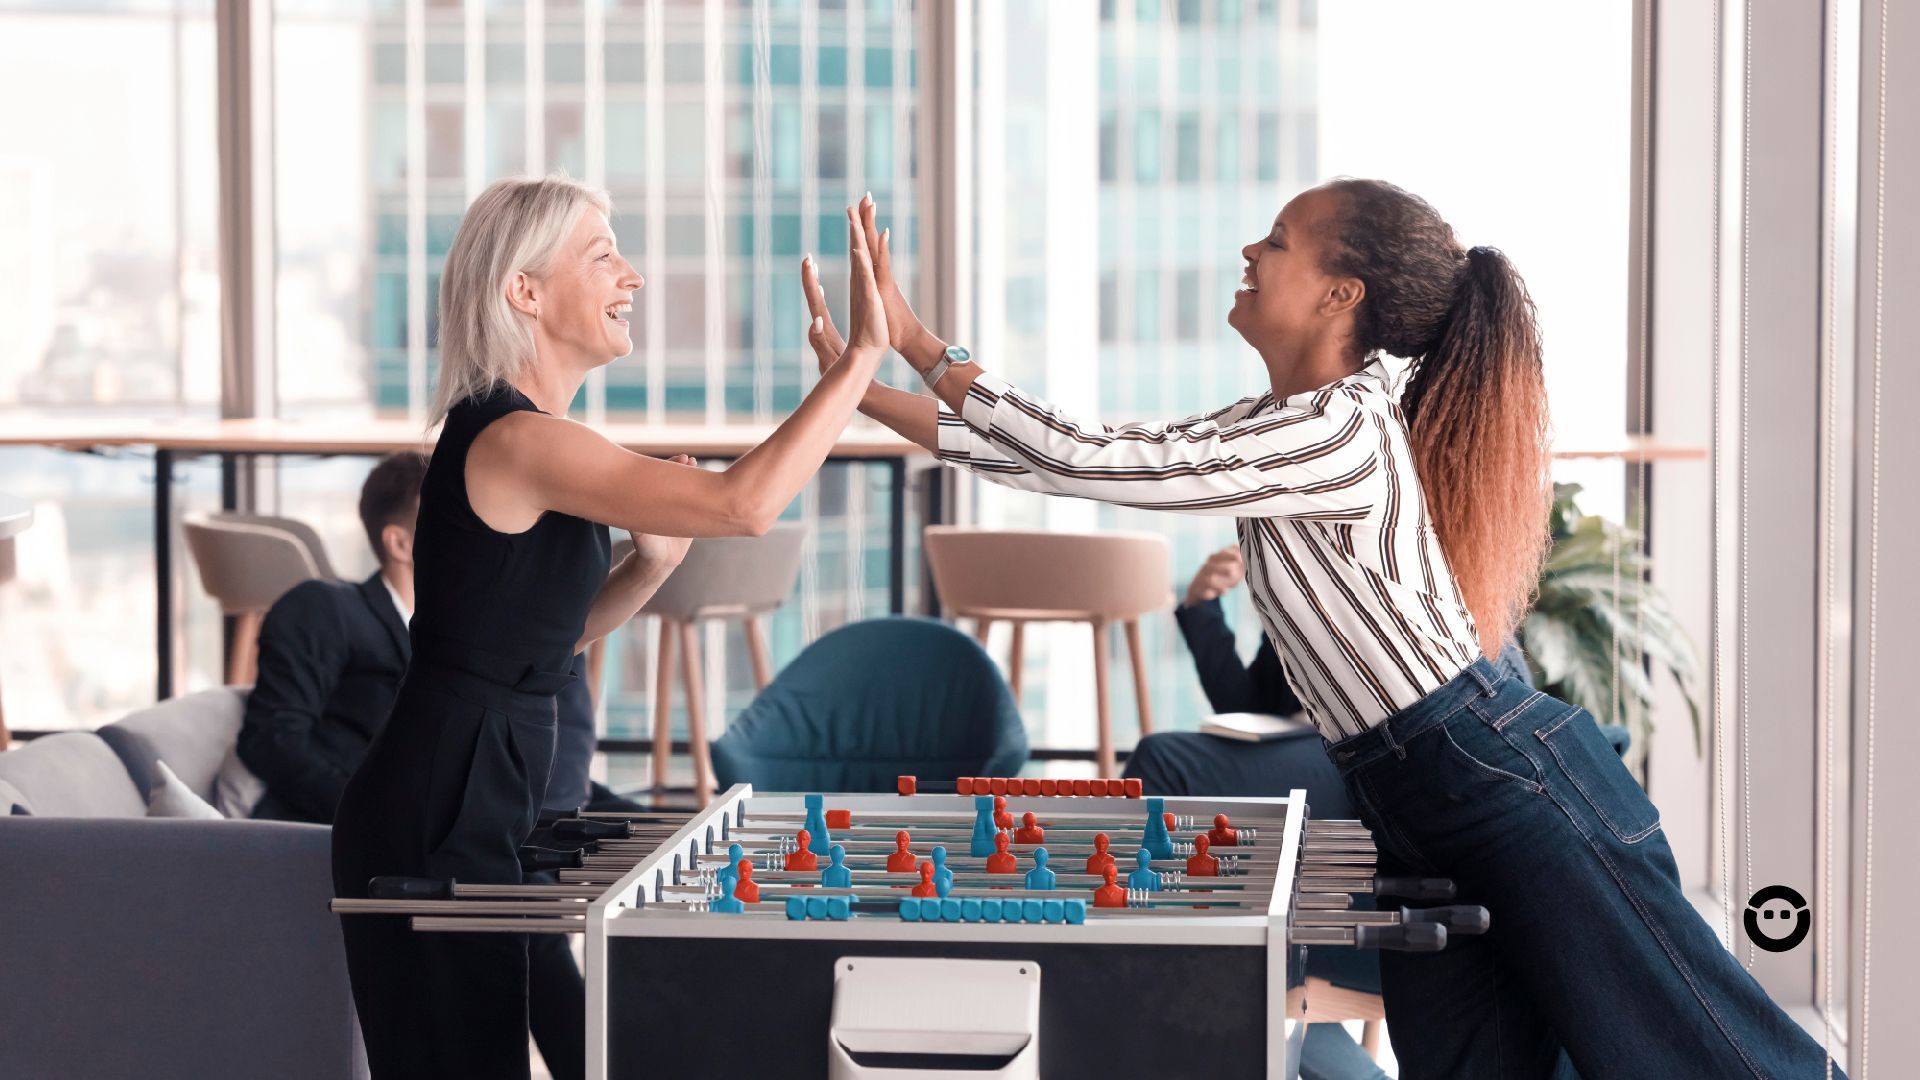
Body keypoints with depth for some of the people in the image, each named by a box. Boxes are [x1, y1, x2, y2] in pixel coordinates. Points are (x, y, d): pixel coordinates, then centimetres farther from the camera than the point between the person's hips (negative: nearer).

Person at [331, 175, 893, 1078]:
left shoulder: (516, 434, 12)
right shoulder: (513, 440, -19)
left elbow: (549, 631, 20)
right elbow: (742, 503, -27)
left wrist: (650, 564, 4)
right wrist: (862, 353, -23)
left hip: (468, 809, 10)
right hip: (436, 820, -10)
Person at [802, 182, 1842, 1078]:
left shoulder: (1337, 437, -20)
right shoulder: (1283, 420, 11)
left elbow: (1084, 460, -21)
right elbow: (1104, 452, 12)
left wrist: (924, 349, -13)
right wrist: (875, 390, 9)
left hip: (1520, 789, -10)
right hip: (1422, 815, 10)